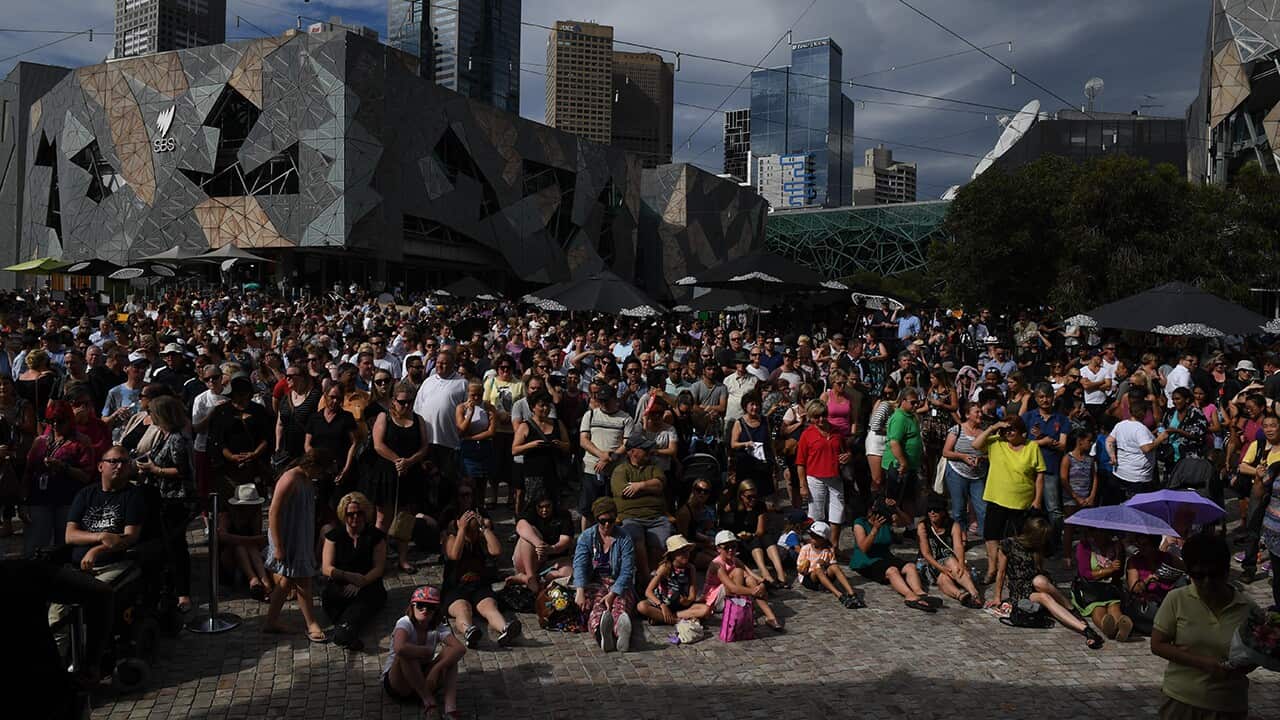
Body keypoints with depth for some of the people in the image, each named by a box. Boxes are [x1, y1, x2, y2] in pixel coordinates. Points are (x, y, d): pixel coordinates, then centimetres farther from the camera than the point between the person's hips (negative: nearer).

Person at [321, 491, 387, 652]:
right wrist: (350, 577, -18)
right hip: (340, 586, 1)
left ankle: (344, 628, -52)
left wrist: (360, 584, -19)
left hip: (369, 586, -1)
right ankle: (348, 631, -48)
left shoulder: (376, 536, 6)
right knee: (327, 596, -32)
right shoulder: (334, 535, 9)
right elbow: (326, 569, 0)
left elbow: (379, 568, -1)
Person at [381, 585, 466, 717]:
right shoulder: (405, 623, -18)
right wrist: (429, 651, -28)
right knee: (407, 654, -34)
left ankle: (450, 707, -33)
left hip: (423, 680, 4)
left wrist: (437, 668, -38)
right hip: (396, 683, -4)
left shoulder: (439, 628, -7)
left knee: (450, 652, -20)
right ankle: (428, 700, -25)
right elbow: (399, 648, -43)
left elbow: (461, 649, -25)